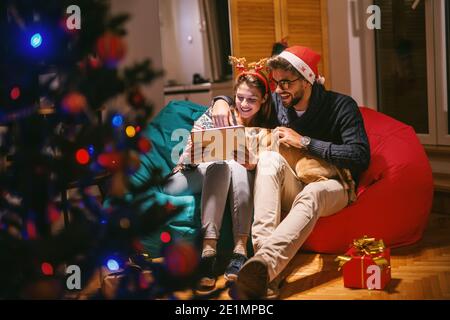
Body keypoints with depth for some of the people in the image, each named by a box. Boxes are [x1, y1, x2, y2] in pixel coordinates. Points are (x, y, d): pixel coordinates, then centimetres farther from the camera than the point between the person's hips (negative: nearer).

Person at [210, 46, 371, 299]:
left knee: (310, 195, -40)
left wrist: (305, 142, -19)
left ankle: (265, 262, -66)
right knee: (270, 158, -31)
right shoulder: (277, 103, 4)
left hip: (331, 186, -3)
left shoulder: (341, 106, -9)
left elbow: (360, 157, -19)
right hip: (290, 188, 3)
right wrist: (222, 101, -4)